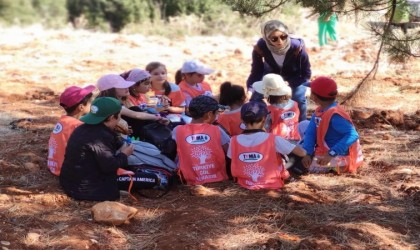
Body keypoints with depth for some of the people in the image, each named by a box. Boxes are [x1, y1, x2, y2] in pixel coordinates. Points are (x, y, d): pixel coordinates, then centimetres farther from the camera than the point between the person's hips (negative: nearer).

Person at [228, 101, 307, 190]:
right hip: (271, 184, -3)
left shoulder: (234, 141, -12)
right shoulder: (273, 140, -20)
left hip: (245, 184, 3)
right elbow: (302, 153, -14)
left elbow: (234, 168, 0)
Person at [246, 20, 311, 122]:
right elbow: (256, 71, -21)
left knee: (299, 99, -11)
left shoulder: (297, 47, -41)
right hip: (272, 71, 2)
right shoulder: (260, 47, -37)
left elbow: (306, 73, -26)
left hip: (295, 73, -1)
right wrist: (250, 89, -36)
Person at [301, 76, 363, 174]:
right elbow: (311, 133, -3)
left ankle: (336, 166, -5)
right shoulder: (319, 110, 0)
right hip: (324, 149, 9)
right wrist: (307, 153, -20)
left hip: (338, 156, -9)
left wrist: (332, 154, -41)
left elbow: (353, 135, -36)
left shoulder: (334, 115, -29)